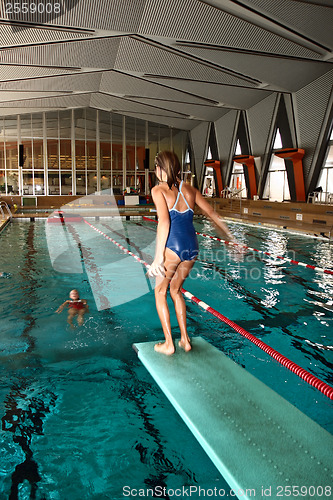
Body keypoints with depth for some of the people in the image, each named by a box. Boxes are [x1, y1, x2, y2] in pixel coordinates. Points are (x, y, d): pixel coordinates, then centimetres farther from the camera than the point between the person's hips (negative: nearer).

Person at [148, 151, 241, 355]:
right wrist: (229, 234, 30)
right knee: (176, 290, 24)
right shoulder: (190, 189, 14)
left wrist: (158, 257, -17)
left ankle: (169, 343, 17)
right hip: (192, 247, 6)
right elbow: (212, 213, 19)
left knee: (160, 292, 14)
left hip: (173, 246, -5)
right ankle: (185, 339, 27)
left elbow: (164, 221, -15)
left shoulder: (159, 190, -2)